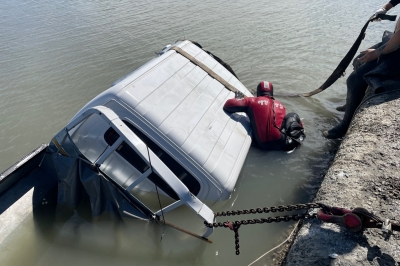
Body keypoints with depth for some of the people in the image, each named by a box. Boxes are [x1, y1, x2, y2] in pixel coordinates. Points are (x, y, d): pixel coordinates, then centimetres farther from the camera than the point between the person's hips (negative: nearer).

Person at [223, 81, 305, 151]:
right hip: (281, 143, 1)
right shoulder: (280, 105, 15)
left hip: (262, 144, 0)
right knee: (293, 115, 26)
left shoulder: (252, 101, 4)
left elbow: (229, 105, 0)